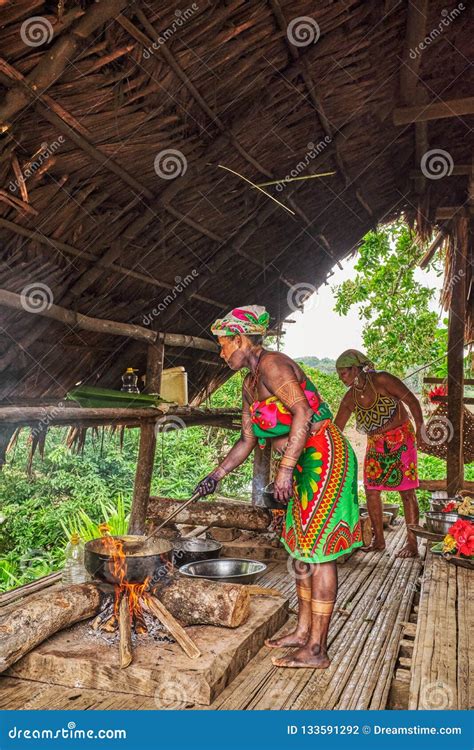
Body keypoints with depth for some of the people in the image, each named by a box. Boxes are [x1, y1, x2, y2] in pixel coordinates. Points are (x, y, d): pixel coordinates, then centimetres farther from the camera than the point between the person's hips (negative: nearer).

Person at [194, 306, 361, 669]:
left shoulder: (272, 364, -14)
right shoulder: (250, 384, 16)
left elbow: (302, 413, -24)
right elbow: (248, 438, 20)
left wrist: (285, 469, -26)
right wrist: (216, 475, 15)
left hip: (325, 458, -10)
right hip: (305, 466, 10)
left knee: (318, 551, -5)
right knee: (300, 547, 15)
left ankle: (317, 650, 4)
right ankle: (304, 631, 28)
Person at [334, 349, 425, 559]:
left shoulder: (381, 380, -17)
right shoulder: (350, 399, -1)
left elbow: (411, 401, -14)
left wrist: (420, 428, -23)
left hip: (401, 440, -6)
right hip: (376, 444, 6)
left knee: (406, 491, -5)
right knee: (371, 490, 5)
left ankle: (412, 544, 2)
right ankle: (378, 540, 17)